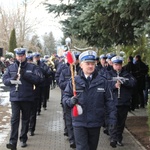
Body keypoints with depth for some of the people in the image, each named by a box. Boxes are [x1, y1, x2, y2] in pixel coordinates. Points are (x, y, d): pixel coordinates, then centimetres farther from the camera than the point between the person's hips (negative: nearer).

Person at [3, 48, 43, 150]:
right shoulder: (11, 68, 9)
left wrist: (26, 74, -20)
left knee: (26, 119, 11)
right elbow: (4, 80, 3)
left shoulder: (32, 67, 3)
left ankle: (23, 139, 25)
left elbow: (38, 79, -9)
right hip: (15, 97, 0)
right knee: (15, 119, -8)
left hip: (27, 98, 0)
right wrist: (12, 79, -18)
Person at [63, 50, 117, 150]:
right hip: (79, 122, -2)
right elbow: (65, 96, 3)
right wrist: (70, 101, -19)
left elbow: (109, 100, 2)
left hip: (95, 122, 2)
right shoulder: (74, 81, -3)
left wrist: (112, 116, -3)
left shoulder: (102, 81, -1)